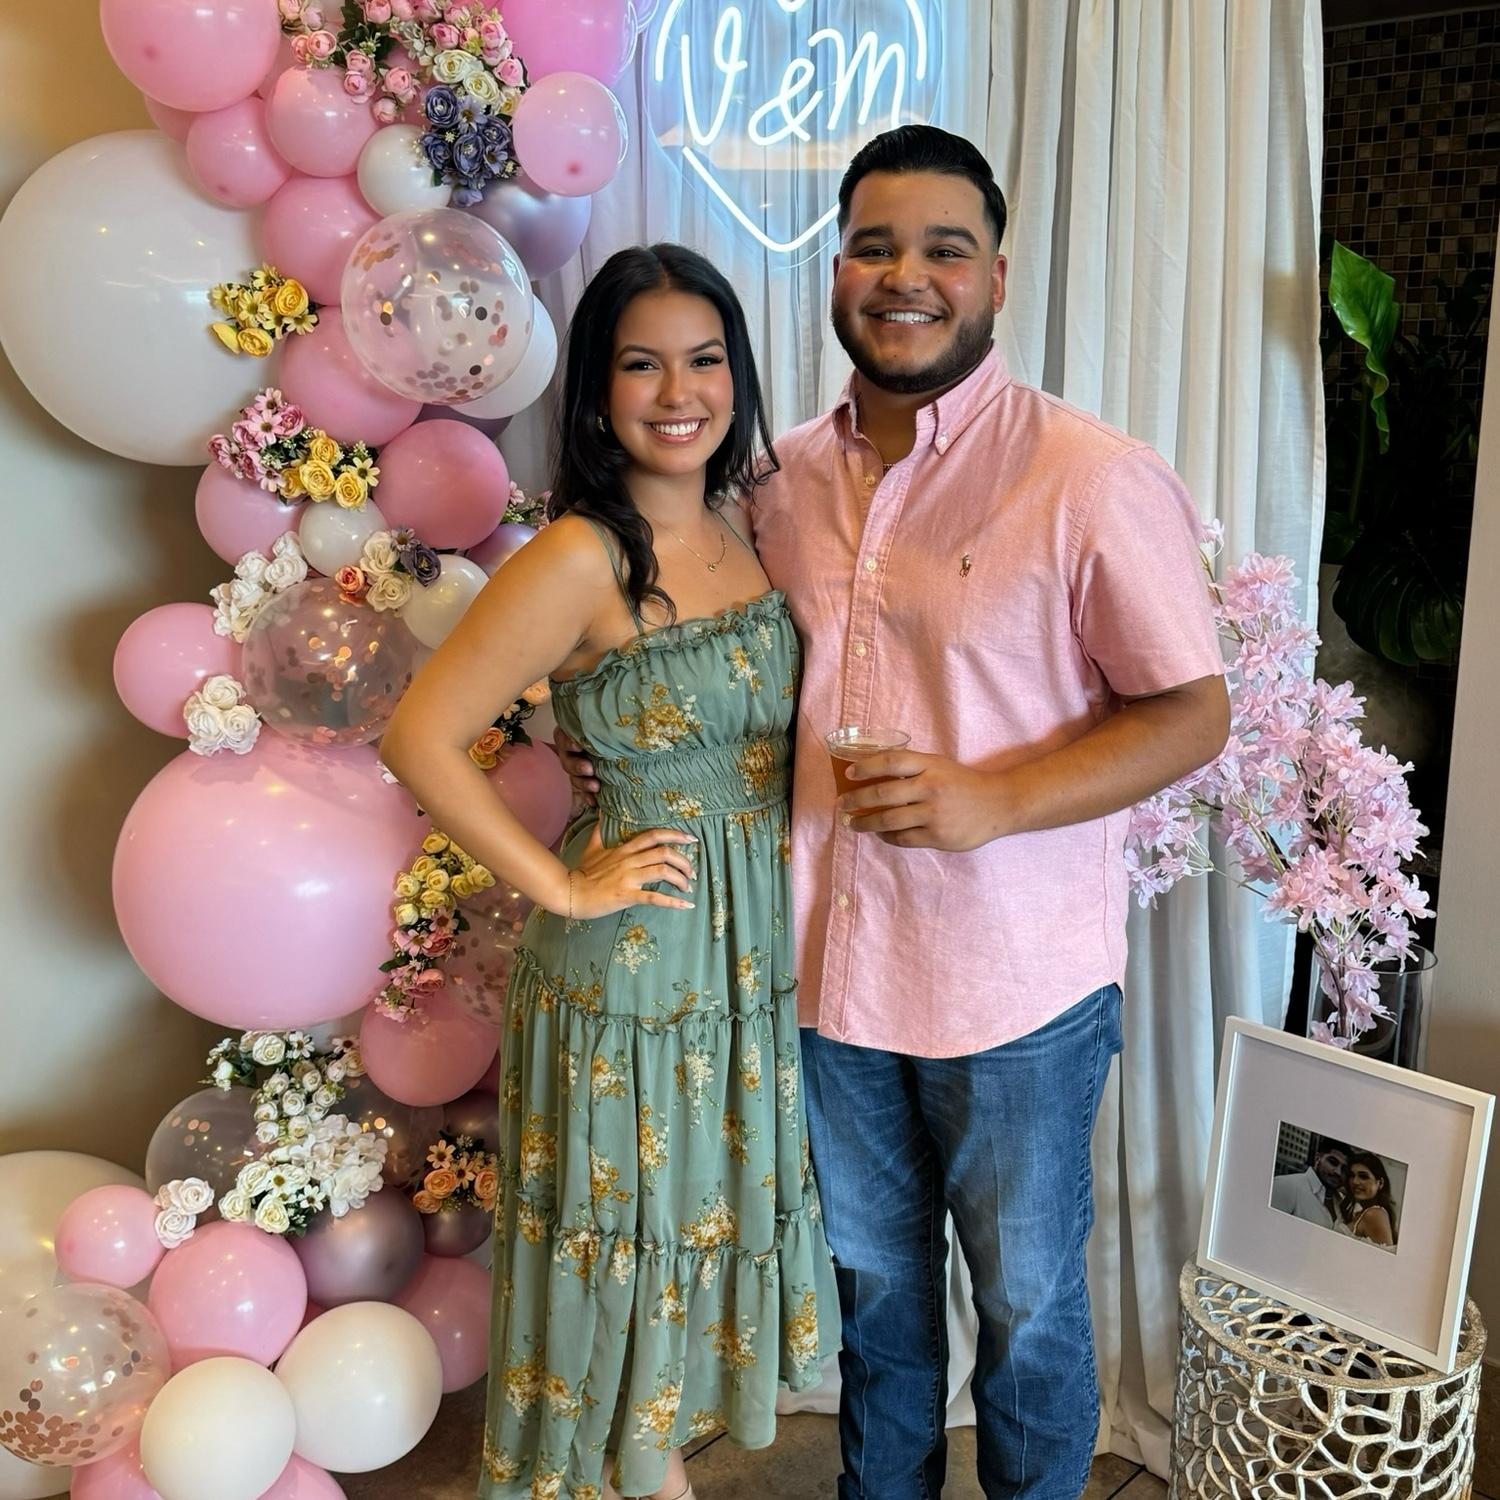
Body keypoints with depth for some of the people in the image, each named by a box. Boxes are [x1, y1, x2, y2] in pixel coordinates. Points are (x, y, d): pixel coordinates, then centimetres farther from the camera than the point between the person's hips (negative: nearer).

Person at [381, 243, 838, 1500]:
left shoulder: (743, 528, 2)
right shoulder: (581, 559, -18)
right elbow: (421, 737, -20)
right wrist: (563, 888, -16)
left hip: (758, 955, 7)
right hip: (636, 965, -7)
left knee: (716, 1228, 22)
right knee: (636, 1254, 11)